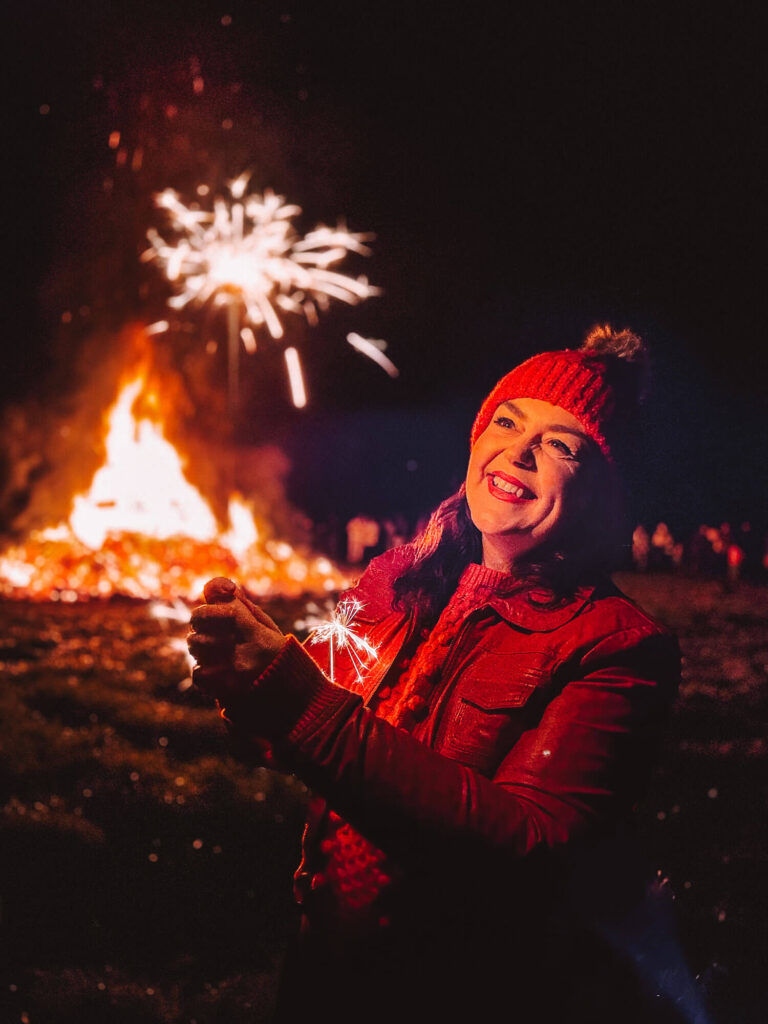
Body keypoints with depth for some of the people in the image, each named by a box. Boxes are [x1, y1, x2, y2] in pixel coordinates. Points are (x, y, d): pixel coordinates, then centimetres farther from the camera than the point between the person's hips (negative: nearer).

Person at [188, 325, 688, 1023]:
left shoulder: (619, 647, -18)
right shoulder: (400, 581, -1)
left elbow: (526, 842, -30)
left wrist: (296, 697, -35)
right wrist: (245, 683, -19)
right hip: (329, 965, 5)